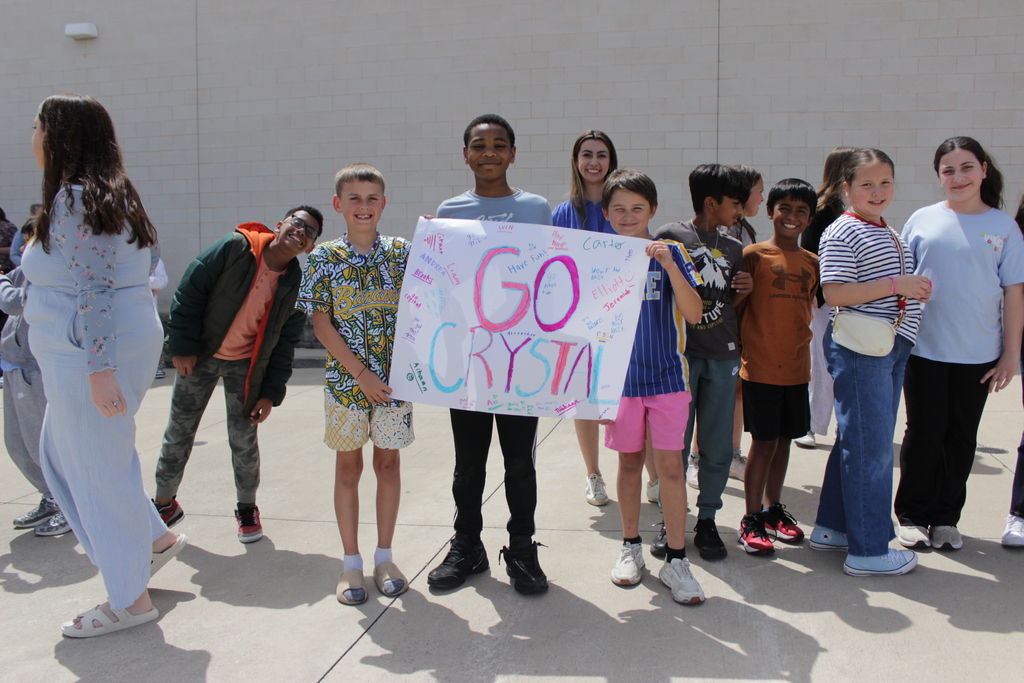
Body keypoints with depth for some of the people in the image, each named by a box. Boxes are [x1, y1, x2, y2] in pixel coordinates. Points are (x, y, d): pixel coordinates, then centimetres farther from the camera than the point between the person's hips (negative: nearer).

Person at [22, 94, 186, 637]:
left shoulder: (76, 198, -16)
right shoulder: (108, 193, 15)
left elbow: (93, 291, -23)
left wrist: (98, 368, -27)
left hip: (92, 351, -10)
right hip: (119, 343, 10)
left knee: (99, 467, 0)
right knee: (61, 449, 22)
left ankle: (129, 600, 14)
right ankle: (155, 539, 28)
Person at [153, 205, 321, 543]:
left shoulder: (297, 283, -9)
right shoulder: (234, 248, -17)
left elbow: (285, 344, -3)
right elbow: (189, 292, -12)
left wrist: (271, 392, -6)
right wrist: (182, 346, -12)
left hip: (245, 365, 1)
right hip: (199, 355, -1)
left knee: (243, 441, 2)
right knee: (178, 433, 8)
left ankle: (247, 509, 24)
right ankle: (165, 503, 28)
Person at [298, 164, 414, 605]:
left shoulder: (401, 252, 1)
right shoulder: (325, 258, -3)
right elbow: (322, 325, -6)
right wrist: (361, 373, -11)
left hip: (394, 376, 1)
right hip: (347, 378, -1)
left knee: (388, 461, 9)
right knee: (348, 466, 8)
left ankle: (384, 557, 23)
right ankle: (351, 563, 20)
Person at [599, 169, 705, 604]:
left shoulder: (670, 253, -2)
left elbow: (693, 314, -12)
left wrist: (669, 266, -24)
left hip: (667, 376, -1)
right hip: (620, 379, 1)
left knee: (670, 466, -1)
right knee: (629, 461, 12)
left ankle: (675, 560, 10)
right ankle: (630, 546, 28)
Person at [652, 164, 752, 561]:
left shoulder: (733, 249, 15)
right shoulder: (670, 236, -1)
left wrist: (744, 291, 1)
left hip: (722, 355, 4)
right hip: (679, 353, -4)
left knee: (717, 445, 6)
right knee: (676, 442, 2)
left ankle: (707, 520, 20)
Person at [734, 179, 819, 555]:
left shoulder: (813, 263, 8)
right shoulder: (754, 255, -6)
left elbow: (817, 307, 16)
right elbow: (736, 306, -6)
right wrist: (739, 349, -11)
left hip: (797, 367, 5)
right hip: (760, 367, -5)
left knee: (784, 439, 14)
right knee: (763, 442, -1)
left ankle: (773, 509, 29)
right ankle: (751, 519, 11)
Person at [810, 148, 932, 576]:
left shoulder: (889, 233, 18)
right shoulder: (843, 233, -11)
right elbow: (835, 293, -20)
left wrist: (915, 291, 8)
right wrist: (897, 285, -20)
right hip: (858, 347, -10)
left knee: (866, 443, 15)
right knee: (869, 446, -4)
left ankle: (833, 527, 27)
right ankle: (868, 550, 6)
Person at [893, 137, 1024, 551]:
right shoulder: (922, 221, 2)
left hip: (978, 354, 1)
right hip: (924, 350, 0)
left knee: (961, 438, 9)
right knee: (924, 434, 5)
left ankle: (945, 518, 23)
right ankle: (912, 516, 19)